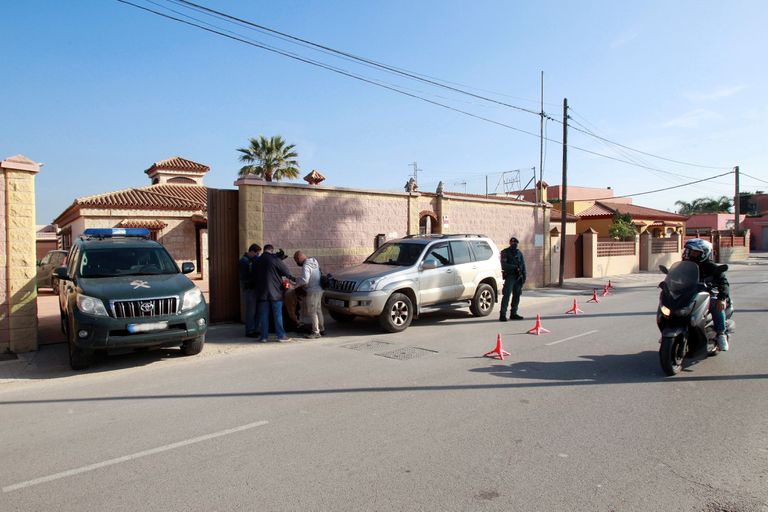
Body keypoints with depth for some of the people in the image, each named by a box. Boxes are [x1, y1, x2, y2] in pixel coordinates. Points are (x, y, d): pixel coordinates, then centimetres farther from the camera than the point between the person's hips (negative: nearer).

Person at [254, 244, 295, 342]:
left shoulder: (258, 261, 6)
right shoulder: (275, 259, -10)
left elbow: (256, 277, 13)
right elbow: (286, 272, -6)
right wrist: (293, 279, 10)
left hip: (262, 292, 4)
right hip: (275, 292, -4)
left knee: (263, 315, 8)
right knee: (278, 314, 2)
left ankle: (264, 336, 9)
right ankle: (281, 335, 4)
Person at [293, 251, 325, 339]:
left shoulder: (306, 266, -20)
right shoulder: (314, 261, 9)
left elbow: (304, 280, -32)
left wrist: (296, 280, -14)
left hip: (312, 292, -10)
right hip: (318, 290, 10)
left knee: (312, 312, -2)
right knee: (318, 311, 18)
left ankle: (316, 332, 3)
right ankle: (322, 329, 27)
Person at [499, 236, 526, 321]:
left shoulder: (519, 253, 15)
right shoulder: (505, 253, -1)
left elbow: (523, 265, 14)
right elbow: (504, 265, -12)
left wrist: (524, 276, 5)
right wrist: (515, 267, -20)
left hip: (518, 277, 6)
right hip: (509, 276, -6)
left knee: (517, 296, 8)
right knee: (506, 295, -11)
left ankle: (513, 314, 16)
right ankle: (502, 315, -13)